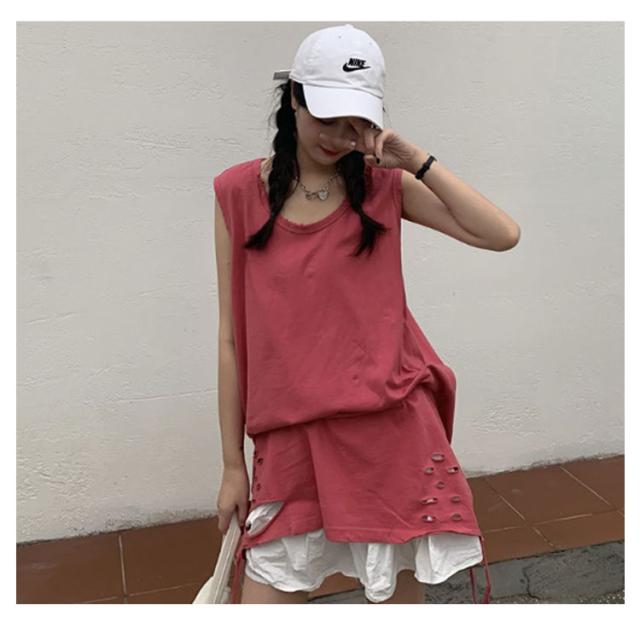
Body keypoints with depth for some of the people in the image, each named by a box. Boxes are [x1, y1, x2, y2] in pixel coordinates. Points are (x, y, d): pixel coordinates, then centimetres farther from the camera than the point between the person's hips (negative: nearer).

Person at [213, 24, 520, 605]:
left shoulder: (384, 185, 3)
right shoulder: (239, 192, 1)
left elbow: (501, 234, -8)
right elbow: (232, 339, 2)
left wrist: (414, 159, -9)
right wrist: (233, 463, 4)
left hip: (391, 432, 1)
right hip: (292, 443, 0)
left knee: (401, 594, 12)